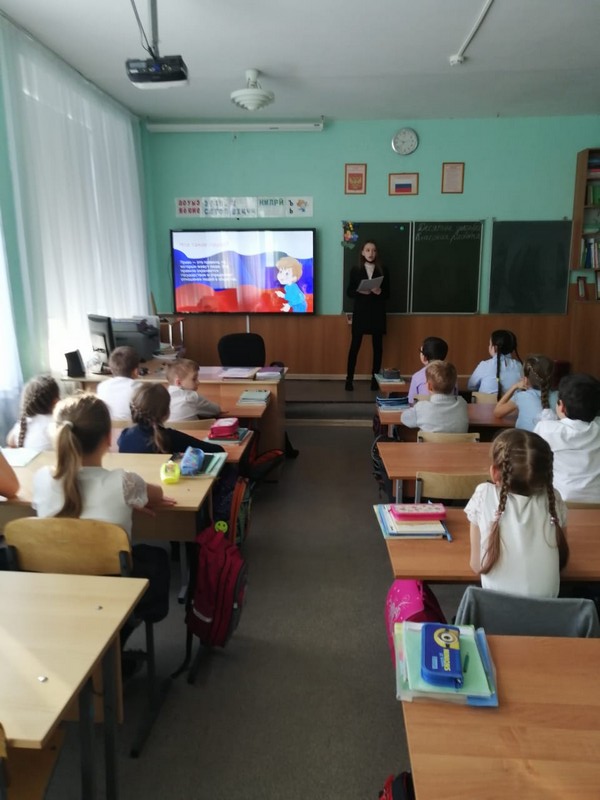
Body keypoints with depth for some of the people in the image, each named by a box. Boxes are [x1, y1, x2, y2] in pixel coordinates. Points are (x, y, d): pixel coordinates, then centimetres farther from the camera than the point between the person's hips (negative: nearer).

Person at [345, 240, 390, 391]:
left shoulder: (383, 271, 5)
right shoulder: (355, 270, 4)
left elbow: (387, 293, 5)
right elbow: (349, 292, 2)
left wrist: (379, 292, -16)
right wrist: (360, 291, -17)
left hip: (377, 313, 1)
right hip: (360, 312, -1)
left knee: (378, 345, 5)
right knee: (355, 345, -2)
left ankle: (375, 378, 15)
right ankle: (349, 379, 4)